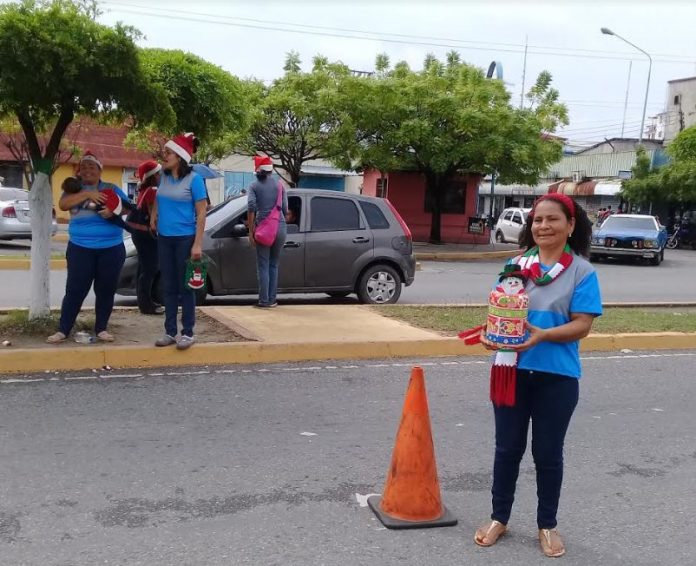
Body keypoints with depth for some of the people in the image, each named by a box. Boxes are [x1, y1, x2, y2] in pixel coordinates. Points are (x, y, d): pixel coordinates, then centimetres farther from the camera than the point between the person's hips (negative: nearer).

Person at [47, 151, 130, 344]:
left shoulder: (111, 188, 11)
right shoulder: (75, 189, 9)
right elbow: (62, 204, -8)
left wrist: (113, 210, -17)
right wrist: (87, 194, -18)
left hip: (111, 248, 1)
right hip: (80, 248, -1)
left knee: (106, 290, 5)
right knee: (75, 290, -1)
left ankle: (101, 329, 16)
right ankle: (63, 330, 6)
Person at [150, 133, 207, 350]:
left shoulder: (193, 179, -10)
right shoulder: (164, 177, 7)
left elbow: (201, 213, -11)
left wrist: (198, 244, -16)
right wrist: (154, 214, 11)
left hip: (185, 239, -6)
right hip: (164, 238, 6)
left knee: (185, 287, 0)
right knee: (168, 287, 9)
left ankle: (187, 333, 7)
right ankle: (170, 332, 16)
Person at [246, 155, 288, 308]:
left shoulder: (254, 186, 2)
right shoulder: (279, 185, 10)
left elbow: (252, 208, -8)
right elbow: (285, 208, 8)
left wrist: (251, 231, -5)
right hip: (280, 227, 3)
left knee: (263, 266, 2)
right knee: (274, 264, 12)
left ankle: (264, 301, -1)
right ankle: (272, 300, 11)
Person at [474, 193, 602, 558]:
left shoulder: (582, 271, -5)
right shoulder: (516, 264, 4)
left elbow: (582, 324, -11)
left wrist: (542, 335, -26)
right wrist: (491, 335, -13)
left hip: (557, 376, -2)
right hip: (512, 370, 3)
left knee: (548, 452, 10)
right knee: (507, 448, 13)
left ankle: (547, 525, 29)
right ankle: (499, 518, 29)